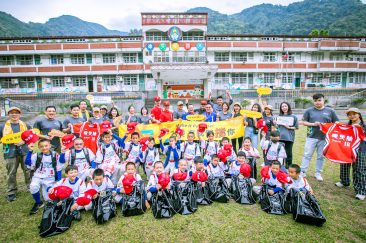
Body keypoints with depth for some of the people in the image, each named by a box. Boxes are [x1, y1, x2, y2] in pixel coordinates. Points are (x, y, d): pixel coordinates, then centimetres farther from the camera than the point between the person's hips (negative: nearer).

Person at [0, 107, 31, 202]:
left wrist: (24, 141, -8)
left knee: (28, 170, 9)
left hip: (25, 152, 1)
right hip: (10, 153, 0)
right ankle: (11, 192, 20)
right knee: (11, 173, 6)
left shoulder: (25, 125, 8)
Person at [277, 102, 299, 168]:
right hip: (280, 137, 3)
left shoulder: (293, 117, 0)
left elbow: (296, 127, 1)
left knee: (288, 153, 5)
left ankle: (289, 167, 18)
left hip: (289, 138, -2)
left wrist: (289, 127, -12)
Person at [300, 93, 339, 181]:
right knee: (307, 155, 2)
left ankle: (318, 173, 22)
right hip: (311, 137, -1)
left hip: (324, 138, 1)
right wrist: (313, 124, -12)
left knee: (321, 156, 10)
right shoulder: (309, 111, 4)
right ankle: (303, 172, 9)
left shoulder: (330, 111, 6)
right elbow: (304, 122, 4)